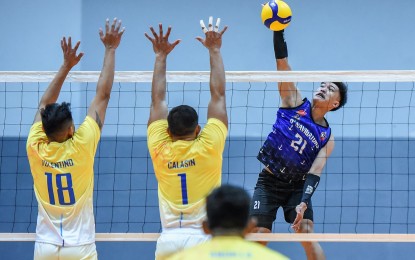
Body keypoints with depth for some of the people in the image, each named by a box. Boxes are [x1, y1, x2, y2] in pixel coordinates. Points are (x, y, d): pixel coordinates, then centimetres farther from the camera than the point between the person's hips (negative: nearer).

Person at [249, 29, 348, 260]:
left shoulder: (326, 137, -2)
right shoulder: (295, 103, -1)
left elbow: (314, 174, -11)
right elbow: (282, 63, -9)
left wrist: (303, 203, -27)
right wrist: (278, 32, -21)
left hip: (296, 186, 0)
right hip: (268, 182, 0)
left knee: (306, 232, -17)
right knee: (259, 236, -7)